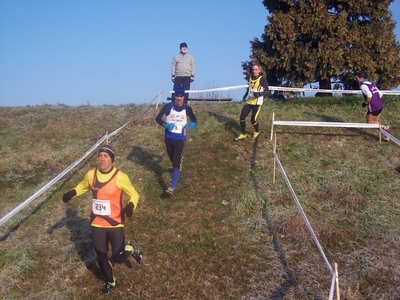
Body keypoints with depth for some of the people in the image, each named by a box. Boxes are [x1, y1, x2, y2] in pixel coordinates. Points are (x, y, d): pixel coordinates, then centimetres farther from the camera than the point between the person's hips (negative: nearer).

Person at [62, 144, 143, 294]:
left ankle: (131, 248, 33)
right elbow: (83, 186, 17)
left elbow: (134, 194, -7)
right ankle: (110, 282, 41)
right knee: (101, 257, 13)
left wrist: (131, 205, -29)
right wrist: (72, 193, -3)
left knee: (118, 258, -2)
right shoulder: (91, 174, -6)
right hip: (97, 224, 4)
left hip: (115, 224, -4)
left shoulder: (120, 177, -18)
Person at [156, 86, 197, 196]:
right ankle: (178, 167, 58)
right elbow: (158, 118, -11)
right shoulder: (168, 106, -9)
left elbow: (194, 119, 12)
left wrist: (193, 123, -12)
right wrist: (166, 125, -29)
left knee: (177, 163, -12)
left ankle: (172, 188, -17)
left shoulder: (187, 109, -4)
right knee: (173, 159, 22)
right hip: (168, 138, 2)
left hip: (180, 139, -2)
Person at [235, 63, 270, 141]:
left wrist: (259, 94, -35)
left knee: (253, 120, -4)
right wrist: (245, 95, 15)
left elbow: (267, 91, -18)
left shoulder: (262, 79, -11)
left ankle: (257, 131, 28)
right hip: (249, 101, 6)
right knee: (242, 117, -3)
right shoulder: (250, 78, 9)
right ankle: (243, 134, 12)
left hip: (257, 102, -6)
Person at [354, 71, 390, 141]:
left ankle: (384, 128, -12)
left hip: (373, 107, -8)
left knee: (370, 123, 7)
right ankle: (386, 136, 7)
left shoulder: (363, 86, -12)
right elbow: (380, 94, 15)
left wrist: (365, 103, -11)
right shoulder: (371, 84, 14)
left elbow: (369, 96, -26)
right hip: (380, 105, 8)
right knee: (375, 122, 17)